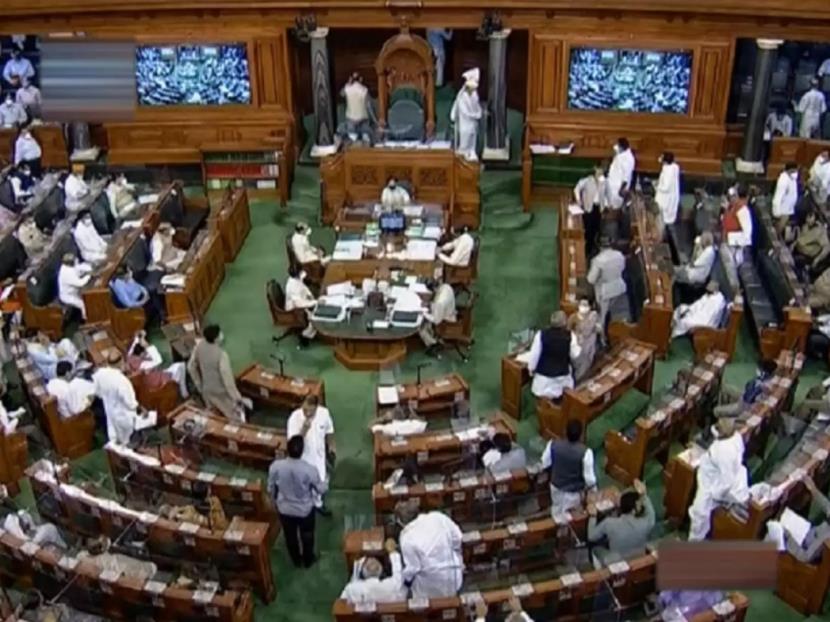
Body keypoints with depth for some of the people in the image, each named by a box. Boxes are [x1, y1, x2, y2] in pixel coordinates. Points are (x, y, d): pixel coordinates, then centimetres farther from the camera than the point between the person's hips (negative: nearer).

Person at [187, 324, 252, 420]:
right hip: (222, 392, -7)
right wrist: (239, 399, -20)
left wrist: (199, 385, 16)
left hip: (206, 390, 7)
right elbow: (227, 379, -29)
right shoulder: (221, 355, -31)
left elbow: (191, 367, 2)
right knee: (236, 420, 13)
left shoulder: (199, 345, -11)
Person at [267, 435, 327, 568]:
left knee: (290, 536, 28)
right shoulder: (310, 470, -32)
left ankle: (296, 560, 51)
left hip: (285, 509, 2)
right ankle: (308, 561, 49)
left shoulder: (275, 466, -26)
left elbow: (271, 489, -8)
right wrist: (324, 482, 8)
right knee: (307, 536, 27)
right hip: (305, 510, -2)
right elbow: (321, 490, -15)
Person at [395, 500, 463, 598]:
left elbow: (412, 568, -17)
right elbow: (457, 538, -6)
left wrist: (405, 579, 5)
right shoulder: (439, 517, -16)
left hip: (431, 583, -4)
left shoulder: (407, 538, -24)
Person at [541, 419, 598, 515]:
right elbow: (589, 477, -24)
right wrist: (593, 489, -2)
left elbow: (544, 464, -6)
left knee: (557, 513, 29)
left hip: (556, 486, 3)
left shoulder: (553, 444, -23)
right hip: (574, 491, -3)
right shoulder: (585, 452, -33)